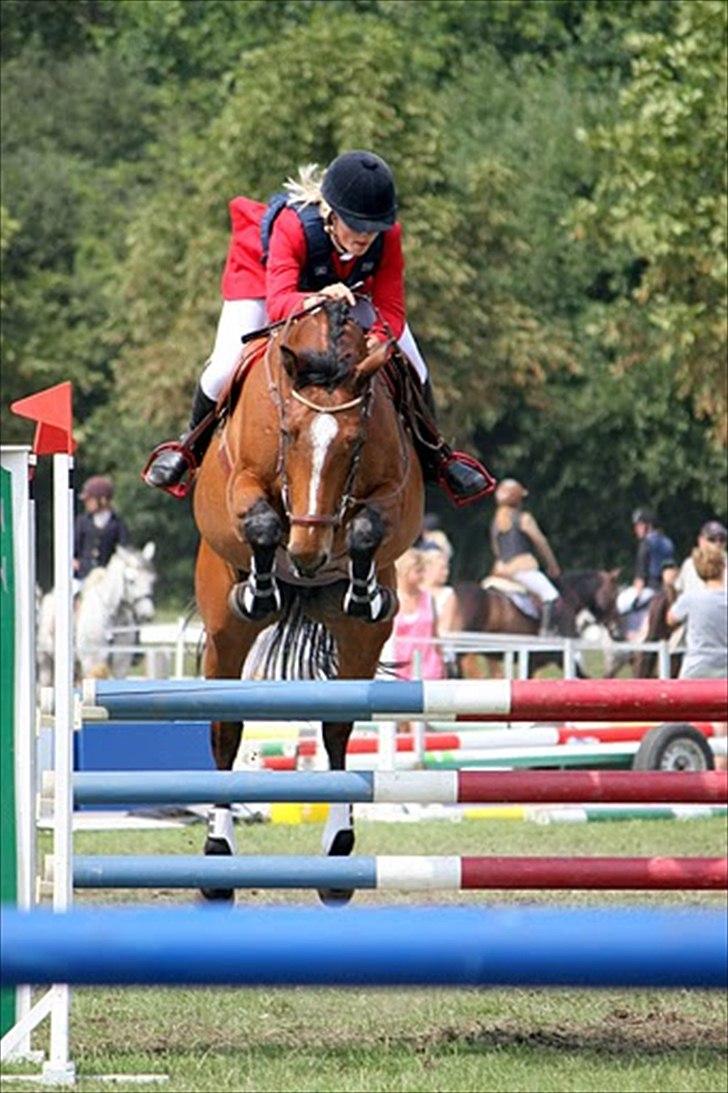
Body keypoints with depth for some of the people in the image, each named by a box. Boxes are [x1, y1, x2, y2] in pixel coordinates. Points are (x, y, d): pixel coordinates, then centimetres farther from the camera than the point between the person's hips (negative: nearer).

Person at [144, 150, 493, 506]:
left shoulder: (387, 235, -35)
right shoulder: (292, 226, -45)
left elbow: (391, 309, -36)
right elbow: (277, 303, -57)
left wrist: (379, 338, -60)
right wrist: (316, 301, -79)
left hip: (347, 286, 3)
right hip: (264, 272, -3)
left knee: (410, 363, -4)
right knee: (226, 366, -17)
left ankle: (434, 457, 23)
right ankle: (194, 444, 16)